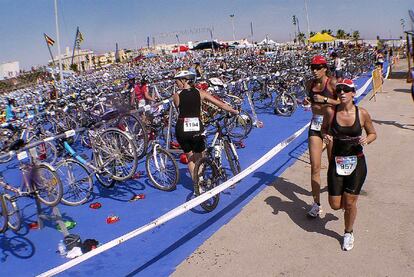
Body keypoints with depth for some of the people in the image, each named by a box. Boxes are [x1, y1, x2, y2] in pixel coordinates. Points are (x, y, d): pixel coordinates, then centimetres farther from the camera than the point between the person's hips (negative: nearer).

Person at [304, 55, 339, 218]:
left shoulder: (332, 82, -9)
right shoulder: (310, 84, 7)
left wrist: (325, 99, -22)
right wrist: (307, 101, 2)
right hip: (315, 124, 4)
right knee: (315, 166, -3)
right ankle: (316, 203, 3)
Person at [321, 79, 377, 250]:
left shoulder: (362, 113, -9)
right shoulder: (331, 112, -8)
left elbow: (373, 134, 5)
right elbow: (324, 128, 10)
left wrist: (366, 139, -17)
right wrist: (326, 136, -12)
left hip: (356, 163, -1)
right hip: (336, 162, 1)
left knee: (350, 203, 6)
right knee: (335, 205, 5)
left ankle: (348, 233, 33)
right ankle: (345, 203, 43)